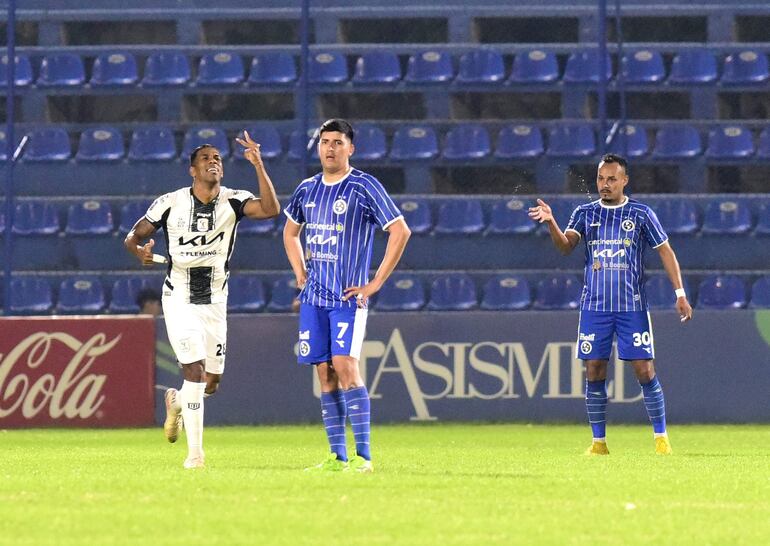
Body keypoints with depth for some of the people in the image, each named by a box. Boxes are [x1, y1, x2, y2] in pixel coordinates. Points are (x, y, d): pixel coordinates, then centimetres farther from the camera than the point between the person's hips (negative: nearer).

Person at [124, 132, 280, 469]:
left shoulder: (232, 202, -6)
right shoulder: (171, 203, -8)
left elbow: (270, 209, -25)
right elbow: (133, 236, 1)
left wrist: (258, 165, -31)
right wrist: (140, 251, -23)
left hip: (215, 302, 3)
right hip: (179, 299, -3)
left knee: (211, 381, 7)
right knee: (195, 371, -16)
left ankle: (177, 402, 42)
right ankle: (194, 452, -8)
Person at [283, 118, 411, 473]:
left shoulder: (363, 187, -6)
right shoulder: (307, 189, 12)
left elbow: (400, 231, -9)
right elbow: (290, 232, 30)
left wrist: (376, 283, -11)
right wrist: (300, 272, 16)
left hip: (348, 297, -6)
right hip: (313, 297, 6)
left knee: (345, 366, -17)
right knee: (325, 374, 4)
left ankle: (363, 456, -15)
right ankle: (337, 457, 7)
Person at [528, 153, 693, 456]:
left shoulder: (641, 213, 1)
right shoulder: (585, 213, 6)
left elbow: (665, 251, 4)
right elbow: (566, 245, -8)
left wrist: (680, 294, -2)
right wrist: (551, 222, -28)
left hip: (632, 306, -2)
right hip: (594, 306, 2)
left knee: (645, 371, -5)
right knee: (594, 373, 0)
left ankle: (661, 438, 3)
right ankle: (598, 441, 7)